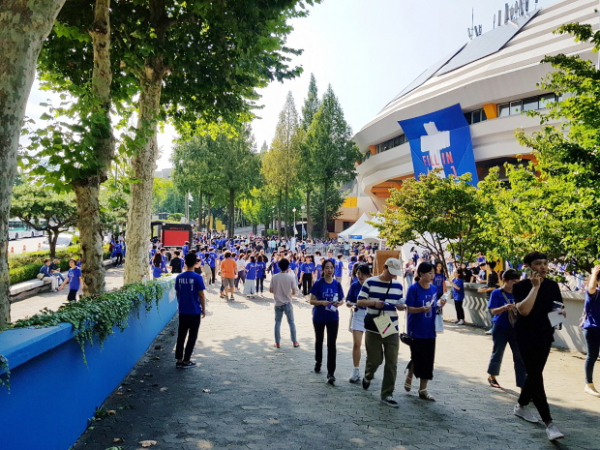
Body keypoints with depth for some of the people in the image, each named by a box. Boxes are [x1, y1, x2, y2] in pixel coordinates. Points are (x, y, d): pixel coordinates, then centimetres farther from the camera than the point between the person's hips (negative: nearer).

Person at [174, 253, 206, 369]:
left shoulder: (179, 277, 0)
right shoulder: (197, 277, -13)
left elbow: (177, 293, 8)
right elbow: (201, 295, -11)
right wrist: (204, 309, 0)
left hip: (182, 311, 4)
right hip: (195, 312, -4)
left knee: (181, 336, 12)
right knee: (192, 337, 6)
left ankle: (179, 360, 14)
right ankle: (186, 361, 8)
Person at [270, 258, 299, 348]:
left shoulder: (274, 277, -7)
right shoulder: (291, 277, -11)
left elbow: (271, 290, -1)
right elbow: (294, 292, -9)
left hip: (278, 303, 1)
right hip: (287, 303, -1)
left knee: (277, 322, 11)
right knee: (291, 322, 11)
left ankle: (277, 343, 13)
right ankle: (294, 342, 17)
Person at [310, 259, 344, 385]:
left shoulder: (337, 284, -2)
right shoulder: (318, 284, -9)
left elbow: (341, 300, 5)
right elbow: (312, 301, -8)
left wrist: (339, 303, -18)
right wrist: (321, 302, -27)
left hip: (333, 318, 1)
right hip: (319, 317, -1)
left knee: (331, 344, -7)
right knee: (319, 340, 18)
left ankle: (331, 373, -5)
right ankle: (318, 362, 42)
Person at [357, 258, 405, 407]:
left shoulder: (398, 285, 7)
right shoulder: (370, 282, -4)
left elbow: (400, 305, 14)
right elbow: (359, 301, -3)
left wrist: (401, 306, -10)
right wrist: (374, 303, -21)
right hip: (373, 329, -3)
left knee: (392, 363, 0)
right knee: (375, 359, 5)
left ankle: (387, 394, 10)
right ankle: (368, 376, 39)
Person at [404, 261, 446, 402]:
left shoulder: (434, 288, 6)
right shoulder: (414, 288, -12)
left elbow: (434, 307, 14)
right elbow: (409, 308, -13)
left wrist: (440, 304, -7)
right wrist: (422, 309, -29)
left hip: (429, 330, 6)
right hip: (416, 330, -5)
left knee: (428, 360, 7)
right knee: (416, 357, 2)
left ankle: (423, 390, 18)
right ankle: (409, 378, 32)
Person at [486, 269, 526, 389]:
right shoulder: (497, 293, -8)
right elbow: (493, 311, -14)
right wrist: (505, 307, -32)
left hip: (515, 328, 3)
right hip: (500, 328, -3)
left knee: (520, 356, -2)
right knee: (498, 353, 11)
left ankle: (522, 384, 4)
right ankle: (492, 377, 34)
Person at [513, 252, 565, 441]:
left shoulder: (553, 285, 3)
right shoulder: (521, 286, -12)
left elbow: (559, 308, 13)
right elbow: (523, 310, -26)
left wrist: (561, 312, -11)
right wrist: (535, 287, -24)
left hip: (545, 336, 5)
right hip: (526, 336, -5)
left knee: (534, 373, 14)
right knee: (536, 375, -10)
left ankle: (521, 406, 35)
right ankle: (549, 423, -10)